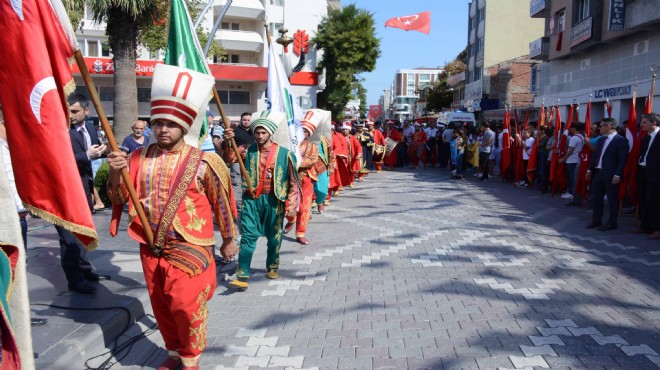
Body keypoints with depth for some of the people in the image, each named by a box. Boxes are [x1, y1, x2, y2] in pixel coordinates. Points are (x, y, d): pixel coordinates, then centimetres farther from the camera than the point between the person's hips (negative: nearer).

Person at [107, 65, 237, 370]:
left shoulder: (202, 162, -9)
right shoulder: (139, 158, 2)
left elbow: (221, 204, -1)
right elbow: (121, 197, 4)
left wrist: (228, 240, 6)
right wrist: (116, 173, -16)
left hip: (188, 250, -4)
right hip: (151, 249, 5)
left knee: (186, 306, -3)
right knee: (161, 306, 16)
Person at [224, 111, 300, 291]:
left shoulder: (284, 153, -5)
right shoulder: (248, 151, 2)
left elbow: (293, 181, -4)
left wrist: (291, 205, -7)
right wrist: (227, 141, -33)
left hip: (274, 200, 0)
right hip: (251, 199, 1)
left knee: (274, 237, 14)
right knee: (248, 236, -4)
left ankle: (272, 267, 36)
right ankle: (242, 276, -3)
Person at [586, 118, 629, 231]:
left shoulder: (621, 140, -9)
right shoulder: (601, 140, 13)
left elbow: (623, 159, -14)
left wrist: (617, 175, -18)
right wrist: (590, 169, 11)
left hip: (611, 175, -7)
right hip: (597, 173, 7)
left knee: (612, 199, 3)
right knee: (597, 197, 12)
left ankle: (612, 223, 12)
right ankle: (596, 220, 23)